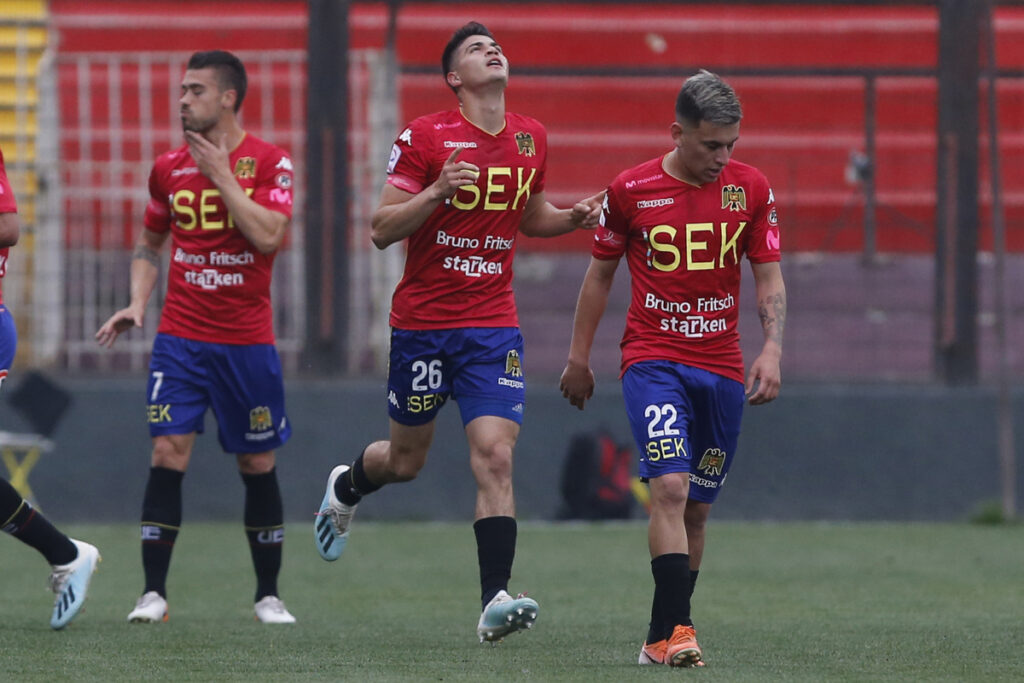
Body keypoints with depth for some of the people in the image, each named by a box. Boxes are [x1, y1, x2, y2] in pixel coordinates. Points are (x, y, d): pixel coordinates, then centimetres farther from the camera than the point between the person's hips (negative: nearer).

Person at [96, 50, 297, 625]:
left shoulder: (269, 162, -3)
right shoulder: (170, 167, 7)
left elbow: (269, 236, -17)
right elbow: (150, 244, 20)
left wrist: (221, 174, -15)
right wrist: (138, 303, 5)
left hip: (247, 342, -2)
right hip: (181, 337, 2)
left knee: (258, 465, 5)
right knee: (169, 453, -10)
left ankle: (269, 595, 17)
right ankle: (154, 593, -8)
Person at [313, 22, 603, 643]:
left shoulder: (531, 138, 7)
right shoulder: (425, 137, -8)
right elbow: (382, 230, -9)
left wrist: (574, 217, 3)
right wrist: (437, 191, -24)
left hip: (494, 324, 2)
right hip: (423, 322, -2)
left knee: (496, 457, -13)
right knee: (406, 461, 11)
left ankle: (496, 600, -18)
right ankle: (345, 488, 46)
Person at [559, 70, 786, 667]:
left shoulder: (751, 189, 2)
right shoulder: (631, 190, -3)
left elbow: (770, 280, 6)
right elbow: (601, 273, 9)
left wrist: (772, 349, -9)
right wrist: (579, 358, 11)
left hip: (722, 366, 3)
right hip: (652, 358, -3)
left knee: (697, 509, 7)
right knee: (670, 488, -20)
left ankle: (661, 637, 17)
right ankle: (676, 631, -25)